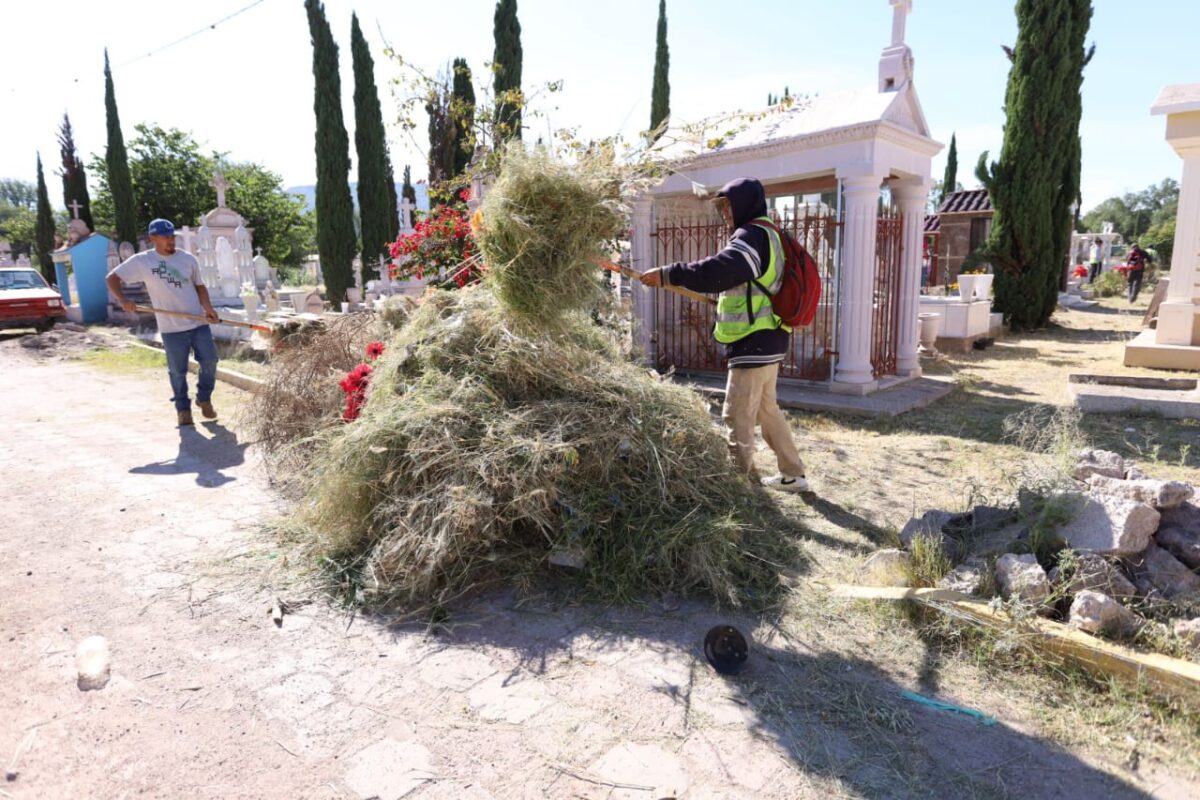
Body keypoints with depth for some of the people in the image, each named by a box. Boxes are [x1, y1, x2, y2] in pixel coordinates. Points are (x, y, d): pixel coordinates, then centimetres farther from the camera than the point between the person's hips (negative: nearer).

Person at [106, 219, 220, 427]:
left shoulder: (188, 258, 6)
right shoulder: (141, 261, -1)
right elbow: (112, 278, 3)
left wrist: (208, 308, -3)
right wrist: (122, 299, -16)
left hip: (199, 323, 2)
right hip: (171, 328, -2)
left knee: (210, 361, 3)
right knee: (177, 370, 4)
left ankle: (204, 398, 25)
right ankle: (183, 408, 20)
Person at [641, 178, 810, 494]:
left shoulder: (752, 236, -16)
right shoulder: (767, 236, 17)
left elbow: (717, 271, -31)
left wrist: (666, 274, -28)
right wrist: (728, 299, 14)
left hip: (753, 345, -11)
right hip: (768, 342, 11)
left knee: (738, 419, -3)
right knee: (767, 410, 20)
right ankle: (793, 475, 30)